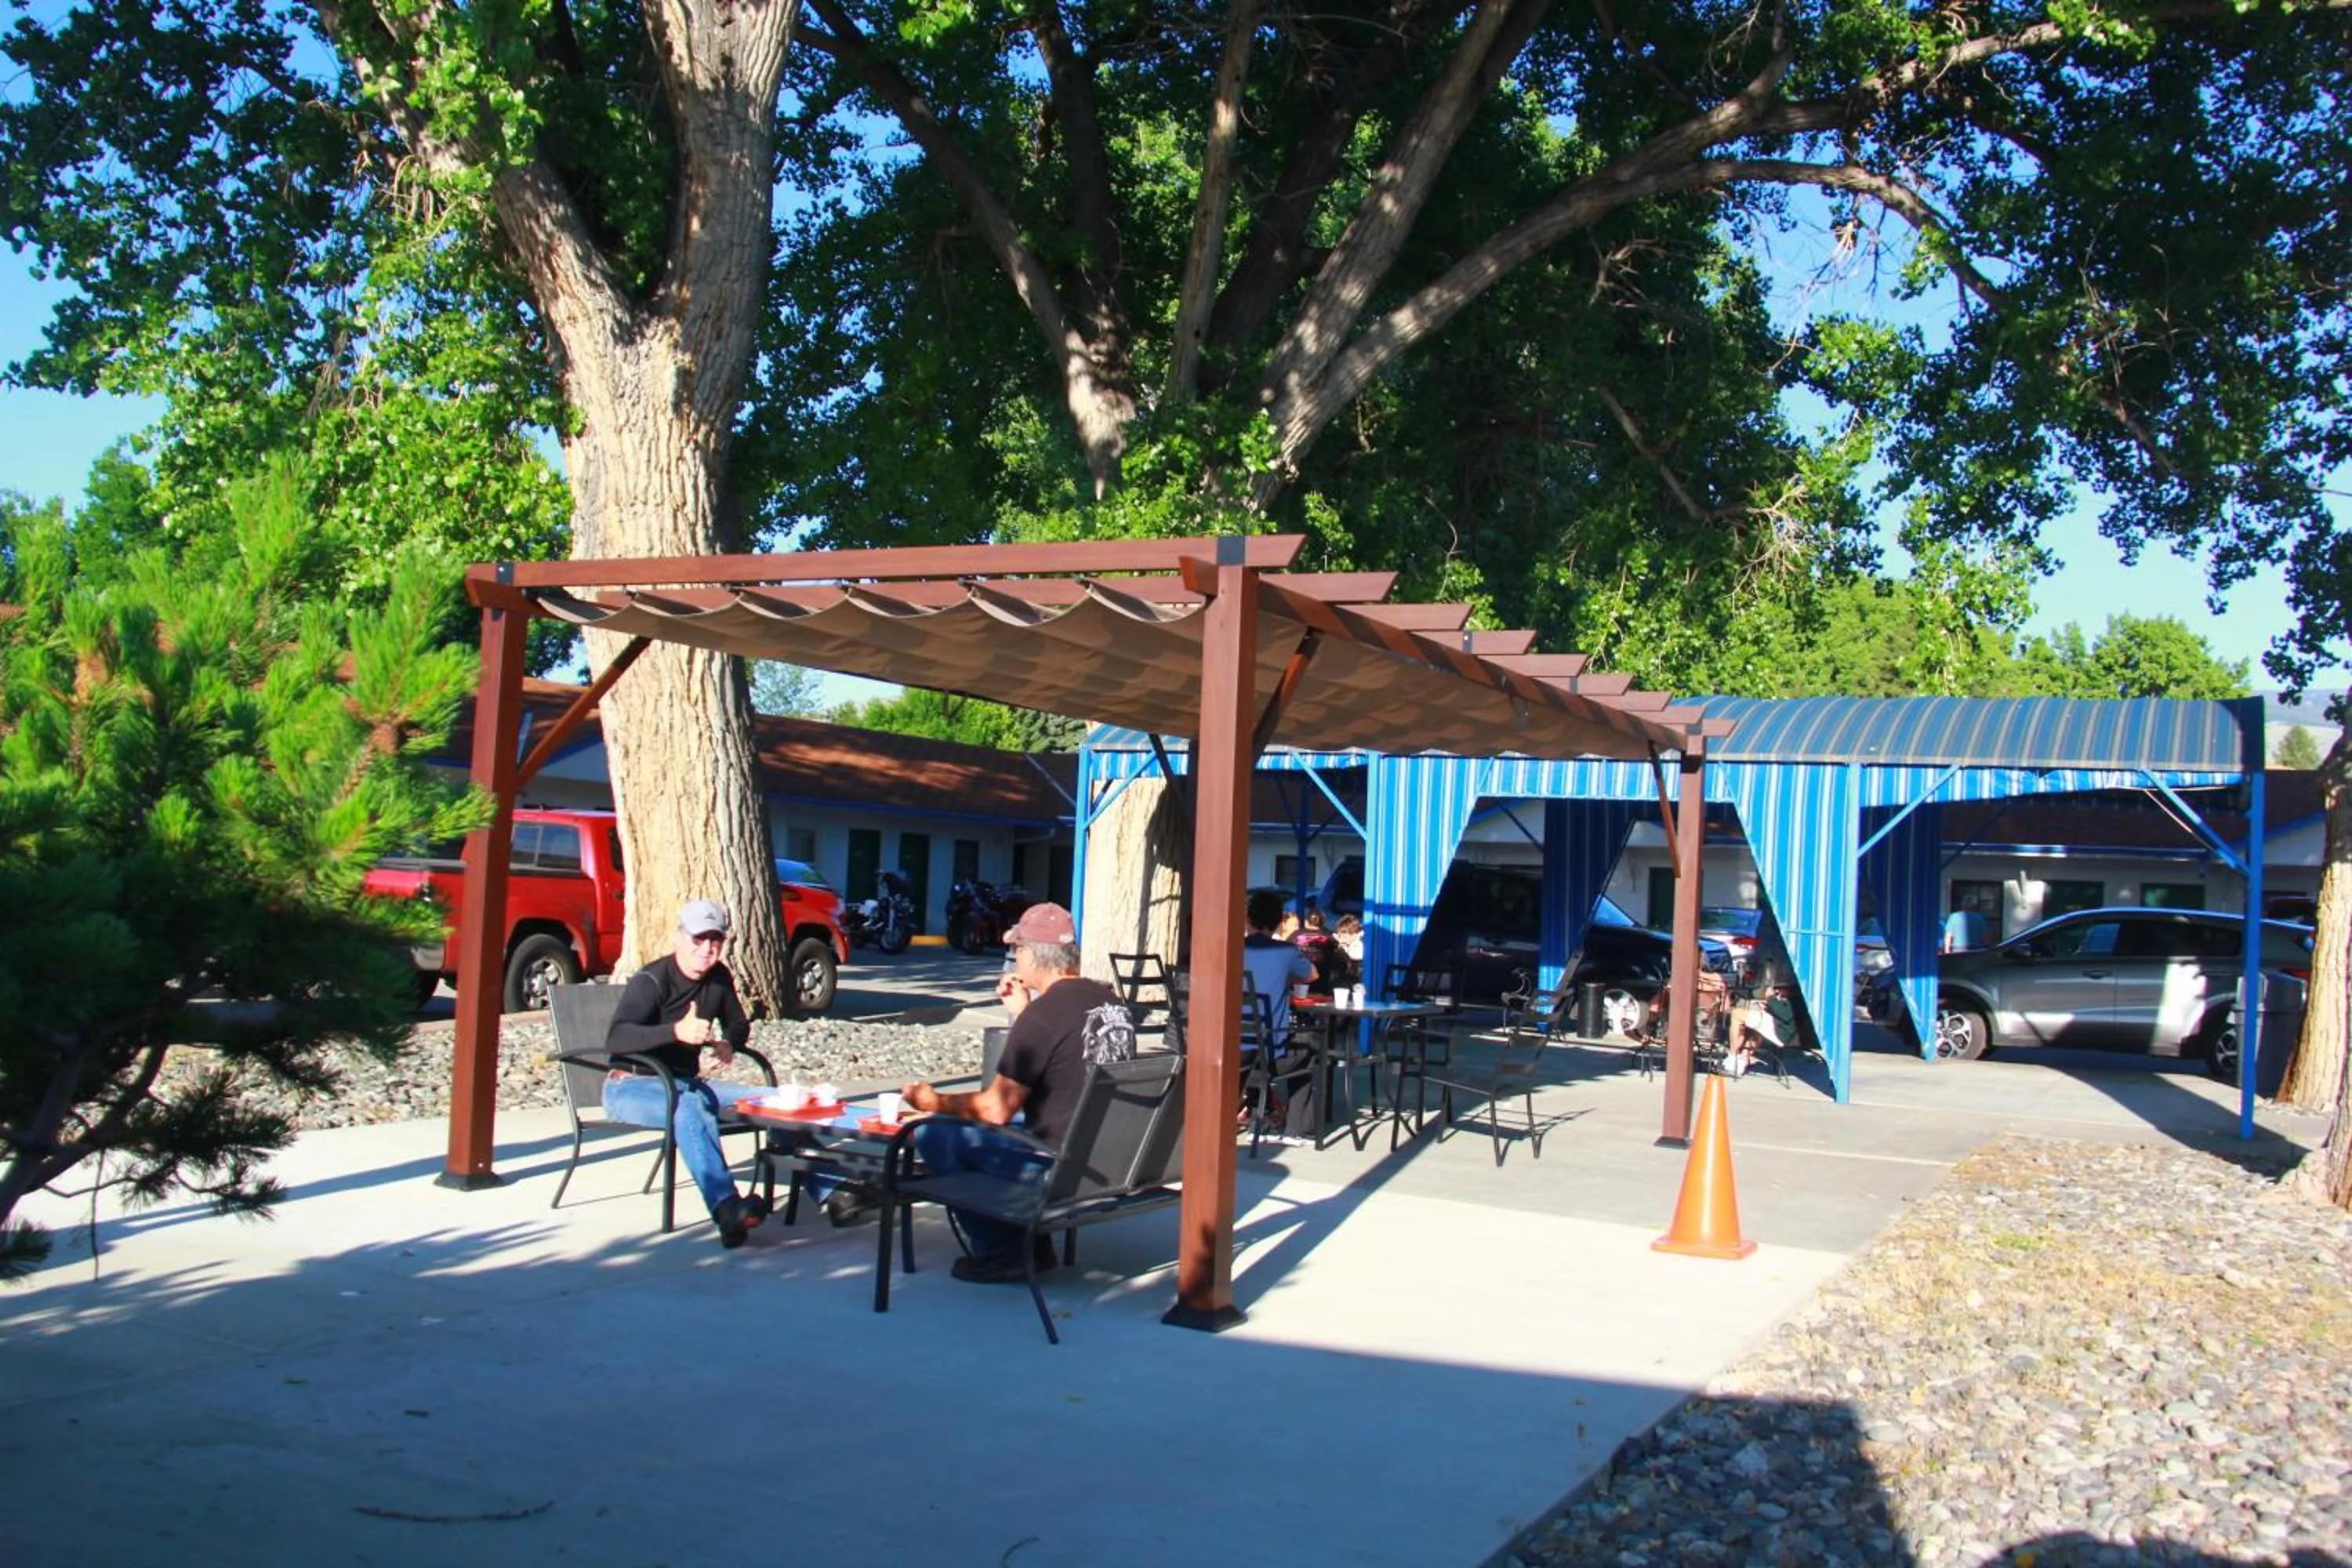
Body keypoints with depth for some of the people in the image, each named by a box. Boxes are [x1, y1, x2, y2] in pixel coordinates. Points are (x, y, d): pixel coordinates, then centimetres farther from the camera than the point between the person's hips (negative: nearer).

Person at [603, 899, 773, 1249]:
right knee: (692, 1106, -40)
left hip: (686, 1084, 7)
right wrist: (676, 1031, -44)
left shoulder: (719, 979, 6)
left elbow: (738, 1023, 23)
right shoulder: (652, 981, -15)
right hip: (632, 1087, -7)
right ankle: (727, 1209, -56)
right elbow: (616, 1038, -29)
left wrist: (729, 1043, -2)